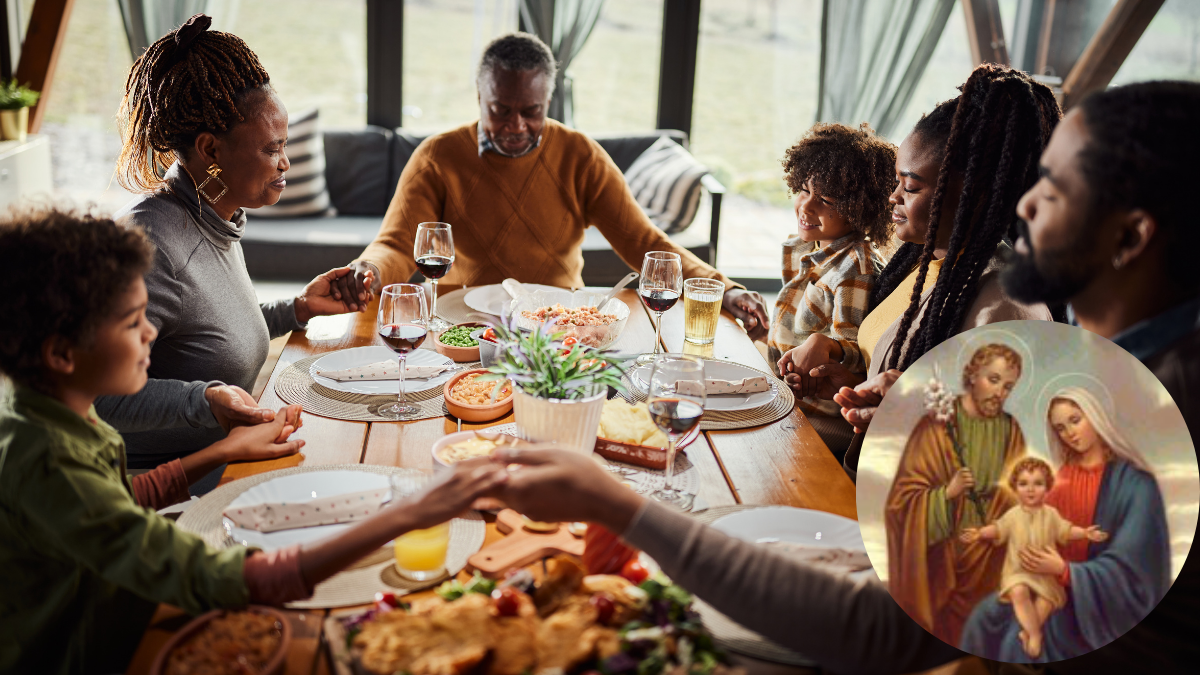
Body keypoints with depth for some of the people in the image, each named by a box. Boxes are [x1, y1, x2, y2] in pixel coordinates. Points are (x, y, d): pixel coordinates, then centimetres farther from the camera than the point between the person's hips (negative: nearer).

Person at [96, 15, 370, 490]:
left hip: (219, 459, 9)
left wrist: (298, 308, 14)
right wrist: (204, 401, -39)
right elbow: (101, 393, -27)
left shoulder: (217, 219, 7)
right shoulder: (150, 241, -24)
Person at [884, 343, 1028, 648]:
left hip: (994, 562, 3)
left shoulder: (1010, 430, 4)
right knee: (947, 633, 4)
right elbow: (904, 497, -11)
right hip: (946, 560, -3)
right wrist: (947, 493, -24)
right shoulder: (937, 426, -9)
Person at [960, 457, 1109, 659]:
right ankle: (1035, 633, -24)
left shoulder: (1051, 514, 3)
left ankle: (1028, 631, -14)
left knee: (1048, 596, -23)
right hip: (1018, 569, -2)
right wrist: (979, 533, -15)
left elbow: (1066, 530, 6)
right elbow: (997, 529, 1)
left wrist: (1085, 533, -9)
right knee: (1018, 592, -29)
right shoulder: (1013, 515, 0)